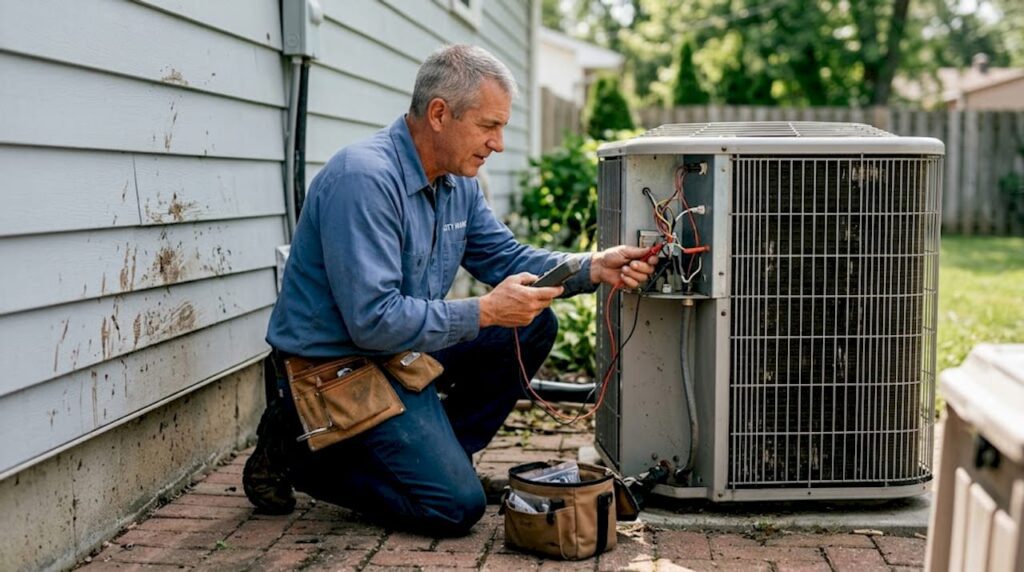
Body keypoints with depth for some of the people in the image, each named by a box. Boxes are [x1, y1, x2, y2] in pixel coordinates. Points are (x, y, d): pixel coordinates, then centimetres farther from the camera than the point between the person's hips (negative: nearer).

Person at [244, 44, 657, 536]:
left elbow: (506, 257, 11)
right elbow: (374, 321, -30)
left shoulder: (458, 182, 4)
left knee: (533, 326, 2)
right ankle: (302, 457, 0)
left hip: (404, 347, 9)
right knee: (456, 505, -15)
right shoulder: (365, 179, -26)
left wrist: (593, 269, -5)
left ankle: (438, 451, 6)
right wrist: (484, 312, -26)